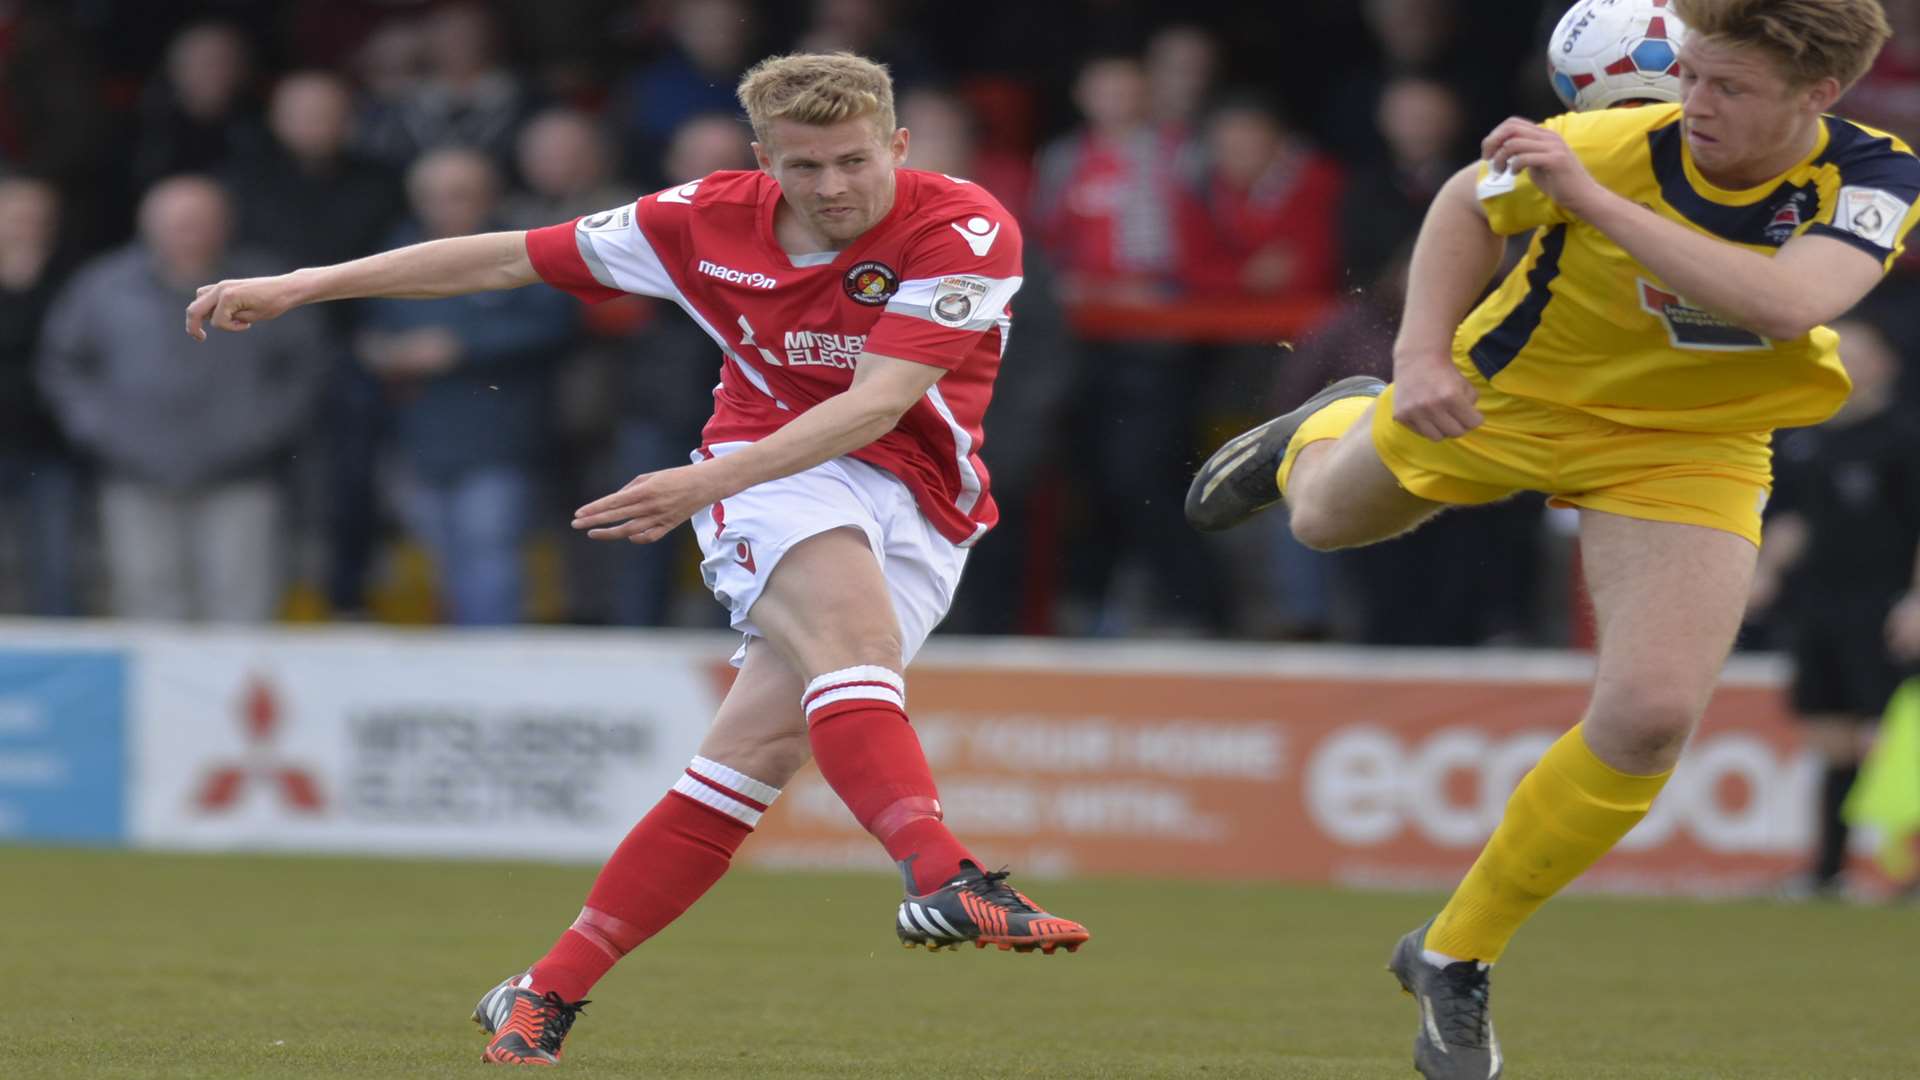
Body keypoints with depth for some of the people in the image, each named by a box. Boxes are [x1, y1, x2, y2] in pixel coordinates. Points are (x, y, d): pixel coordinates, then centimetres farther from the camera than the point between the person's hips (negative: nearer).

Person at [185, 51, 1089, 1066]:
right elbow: (505, 258, 4)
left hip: (918, 512, 0)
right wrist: (300, 286, 4)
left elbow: (878, 404, -23)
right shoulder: (710, 222, -4)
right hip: (774, 474, 0)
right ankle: (940, 878, -53)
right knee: (853, 637, -33)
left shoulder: (965, 231, -14)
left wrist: (705, 484, -34)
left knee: (751, 758, -12)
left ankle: (546, 993, -6)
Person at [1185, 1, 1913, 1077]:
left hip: (1690, 449, 0)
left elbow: (1784, 304, -50)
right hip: (1508, 392, 0)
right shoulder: (1615, 143, -31)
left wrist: (1592, 200, -51)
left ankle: (1456, 957, 3)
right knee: (1329, 520, 24)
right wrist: (1422, 355, -20)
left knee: (1653, 716, -17)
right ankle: (1331, 427, 65)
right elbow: (1470, 202, -8)